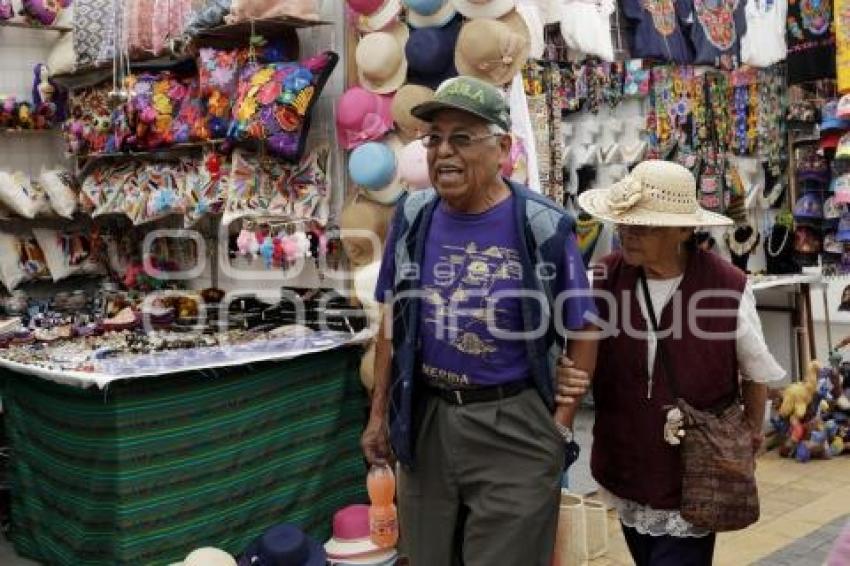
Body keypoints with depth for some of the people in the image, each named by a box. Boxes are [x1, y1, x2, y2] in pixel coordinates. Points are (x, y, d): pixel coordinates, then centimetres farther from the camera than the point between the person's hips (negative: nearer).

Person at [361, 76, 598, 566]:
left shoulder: (544, 226, -12)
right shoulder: (413, 216, 0)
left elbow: (582, 332, -4)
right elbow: (393, 321, 8)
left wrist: (560, 423, -6)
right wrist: (380, 412, 9)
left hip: (514, 426, -4)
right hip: (425, 420, 4)